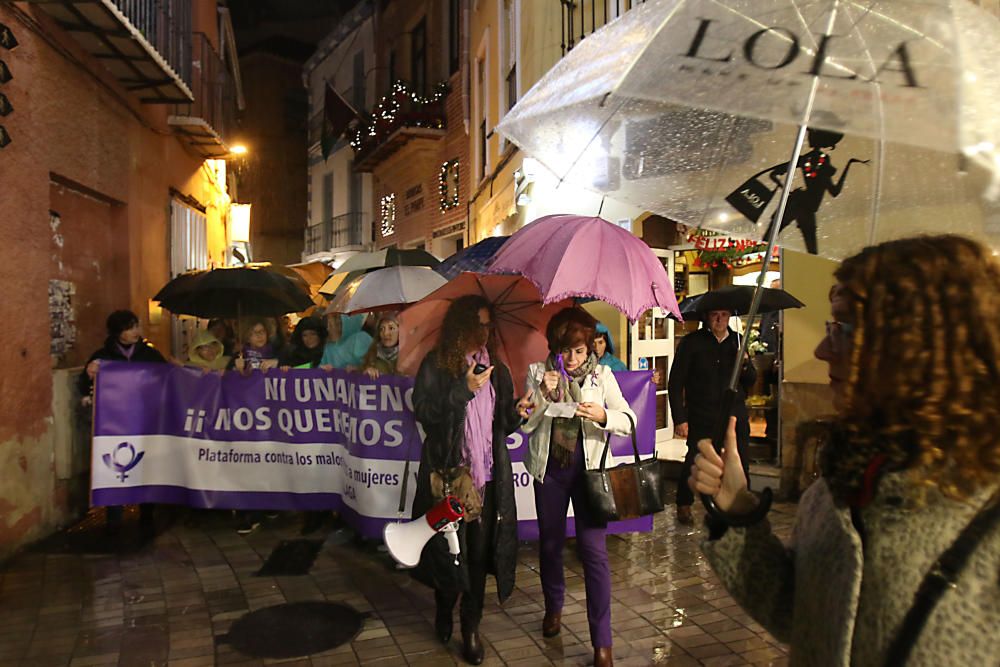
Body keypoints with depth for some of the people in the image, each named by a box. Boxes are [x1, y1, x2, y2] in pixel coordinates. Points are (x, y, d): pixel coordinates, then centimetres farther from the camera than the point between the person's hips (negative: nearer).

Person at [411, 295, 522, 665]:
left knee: (480, 548, 5)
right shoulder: (437, 365, -4)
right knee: (448, 547, 8)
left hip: (488, 473, 3)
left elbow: (504, 422, 12)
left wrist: (518, 412, -10)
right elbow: (423, 412, -13)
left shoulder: (496, 367, 8)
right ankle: (444, 608, 37)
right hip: (448, 471, -3)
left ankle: (471, 627, 21)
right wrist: (465, 389, -17)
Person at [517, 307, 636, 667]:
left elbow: (628, 421, -5)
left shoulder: (602, 375, -4)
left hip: (588, 468, -2)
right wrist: (544, 394, -20)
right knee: (550, 544, 16)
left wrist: (602, 415, -25)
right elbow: (526, 424, -4)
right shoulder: (538, 372, -2)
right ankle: (553, 607, 43)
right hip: (549, 468, 2)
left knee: (593, 550, -5)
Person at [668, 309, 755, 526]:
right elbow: (675, 383, -4)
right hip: (701, 418, -3)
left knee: (740, 464, 2)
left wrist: (744, 365, -8)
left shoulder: (737, 341, 10)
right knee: (695, 461, -2)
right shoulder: (691, 343, -3)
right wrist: (680, 419, -10)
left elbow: (751, 380, 15)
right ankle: (684, 505, 21)